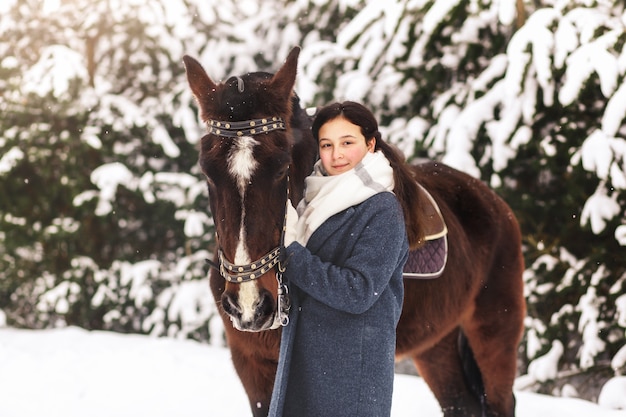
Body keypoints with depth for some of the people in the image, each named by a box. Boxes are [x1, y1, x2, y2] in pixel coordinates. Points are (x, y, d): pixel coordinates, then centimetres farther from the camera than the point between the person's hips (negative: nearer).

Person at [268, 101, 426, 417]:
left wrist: (290, 252, -20)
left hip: (354, 363, -7)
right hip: (303, 353, 7)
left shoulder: (382, 211, -13)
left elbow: (358, 292, -21)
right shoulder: (318, 199, 9)